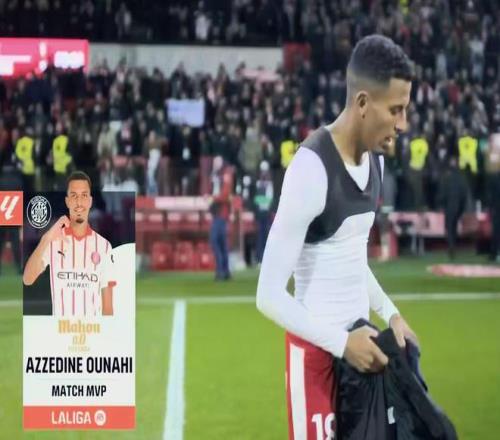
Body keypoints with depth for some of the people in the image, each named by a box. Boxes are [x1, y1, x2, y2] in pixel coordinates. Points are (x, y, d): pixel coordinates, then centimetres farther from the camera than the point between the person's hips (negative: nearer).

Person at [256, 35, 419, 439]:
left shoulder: (375, 158, 5)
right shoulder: (311, 169, -22)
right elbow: (269, 295, -21)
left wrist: (390, 312, 8)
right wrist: (340, 343, -21)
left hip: (358, 337, 8)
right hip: (317, 349, -8)